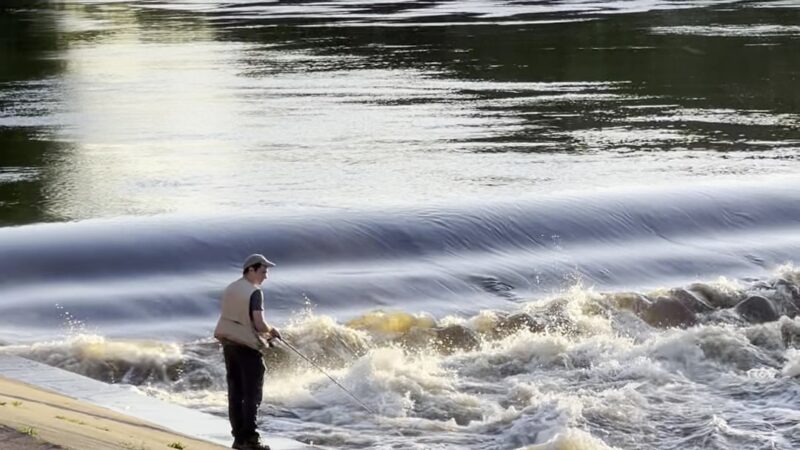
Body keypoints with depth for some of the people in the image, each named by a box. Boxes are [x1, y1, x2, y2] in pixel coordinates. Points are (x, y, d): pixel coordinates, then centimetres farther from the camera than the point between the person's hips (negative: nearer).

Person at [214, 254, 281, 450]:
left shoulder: (230, 288, 9)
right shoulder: (254, 292, -15)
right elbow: (259, 324, -22)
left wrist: (264, 332, 18)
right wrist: (271, 331, 0)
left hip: (229, 344, 7)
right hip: (247, 347, -7)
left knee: (235, 393, 10)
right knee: (252, 395, -1)